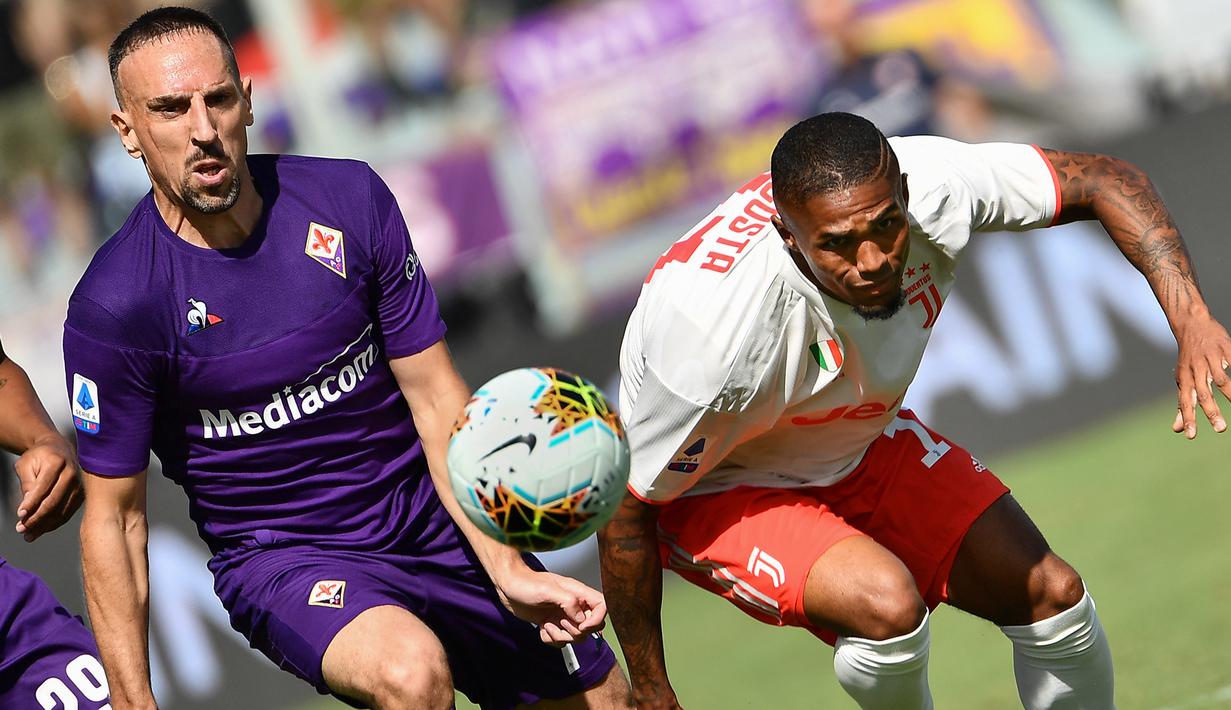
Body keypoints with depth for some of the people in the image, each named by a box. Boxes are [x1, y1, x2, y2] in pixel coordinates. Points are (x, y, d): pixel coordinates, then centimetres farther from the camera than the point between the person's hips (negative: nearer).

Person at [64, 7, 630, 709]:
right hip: (281, 557, -4)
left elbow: (436, 396, -3)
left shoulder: (350, 198, -6)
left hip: (428, 519, 4)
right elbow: (114, 519, -10)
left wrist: (507, 571, -12)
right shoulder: (113, 307, -17)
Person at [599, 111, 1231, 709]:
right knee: (887, 602, -31)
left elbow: (1105, 180, -13)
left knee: (1053, 596, -1)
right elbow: (623, 510, -27)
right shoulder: (718, 324, -40)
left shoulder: (928, 184, -28)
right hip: (720, 493, -6)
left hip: (864, 447, 6)